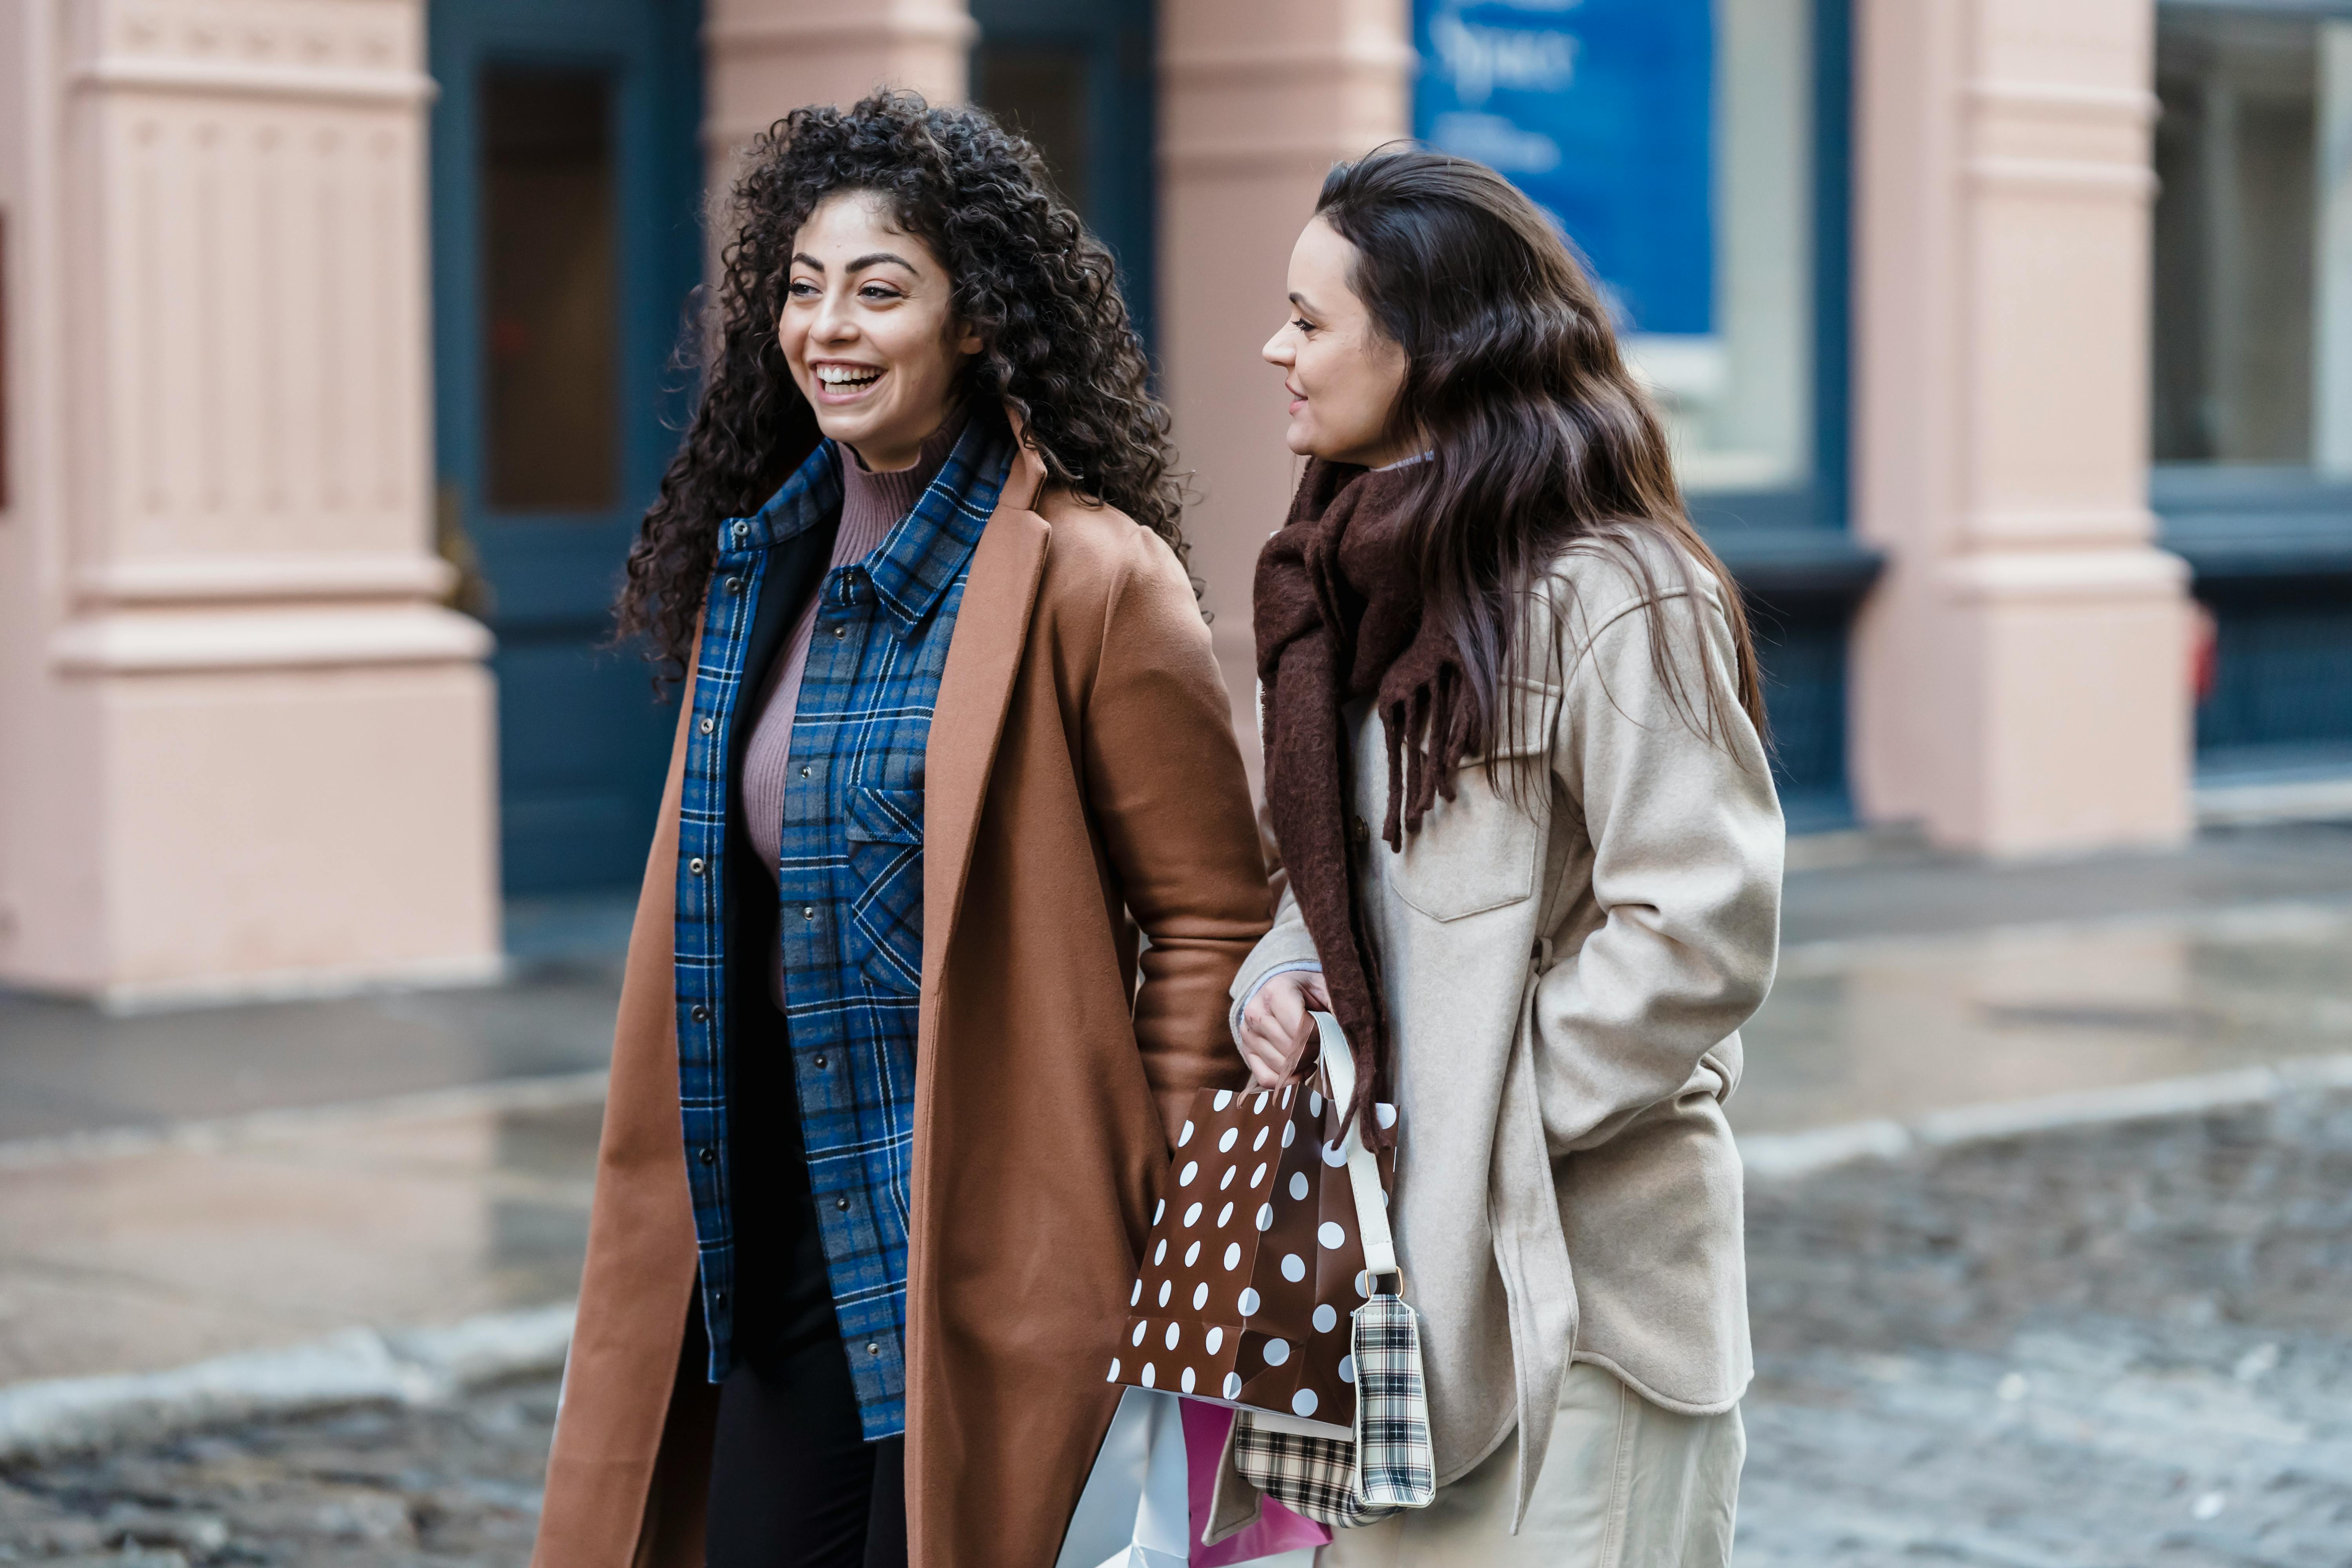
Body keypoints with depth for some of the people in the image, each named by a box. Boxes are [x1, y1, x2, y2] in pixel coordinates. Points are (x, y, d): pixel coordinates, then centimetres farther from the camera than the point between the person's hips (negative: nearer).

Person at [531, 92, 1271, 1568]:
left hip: (984, 1252, -7)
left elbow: (1210, 920, -8)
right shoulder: (761, 562, 10)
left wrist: (1159, 1240, -10)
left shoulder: (1088, 580, -12)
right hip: (793, 1233, 7)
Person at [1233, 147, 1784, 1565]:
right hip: (1402, 1251, 8)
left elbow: (1703, 930, -18)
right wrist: (1279, 984, 1)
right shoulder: (1351, 579, 12)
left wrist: (1497, 1118, -15)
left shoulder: (1611, 594, -15)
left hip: (1572, 1267, -8)